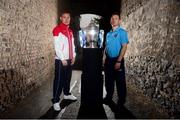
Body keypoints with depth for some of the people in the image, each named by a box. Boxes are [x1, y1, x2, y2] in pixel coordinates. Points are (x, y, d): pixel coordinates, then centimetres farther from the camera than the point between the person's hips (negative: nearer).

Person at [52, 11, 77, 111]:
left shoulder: (70, 31, 15)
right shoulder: (57, 30, -9)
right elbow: (57, 46, -16)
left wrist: (73, 56, 9)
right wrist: (62, 59, -17)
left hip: (69, 59, 7)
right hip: (61, 60, -7)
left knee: (68, 78, 17)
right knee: (59, 80, -4)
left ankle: (67, 94, 34)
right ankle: (55, 101, 5)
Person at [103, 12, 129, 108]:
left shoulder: (122, 32, -6)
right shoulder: (108, 33, 12)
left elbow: (124, 47, -14)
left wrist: (118, 61, -20)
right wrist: (104, 58, 8)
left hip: (117, 60, -6)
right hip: (108, 60, 6)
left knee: (120, 81, 3)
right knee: (108, 80, 14)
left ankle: (121, 101, 18)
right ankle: (109, 98, 30)